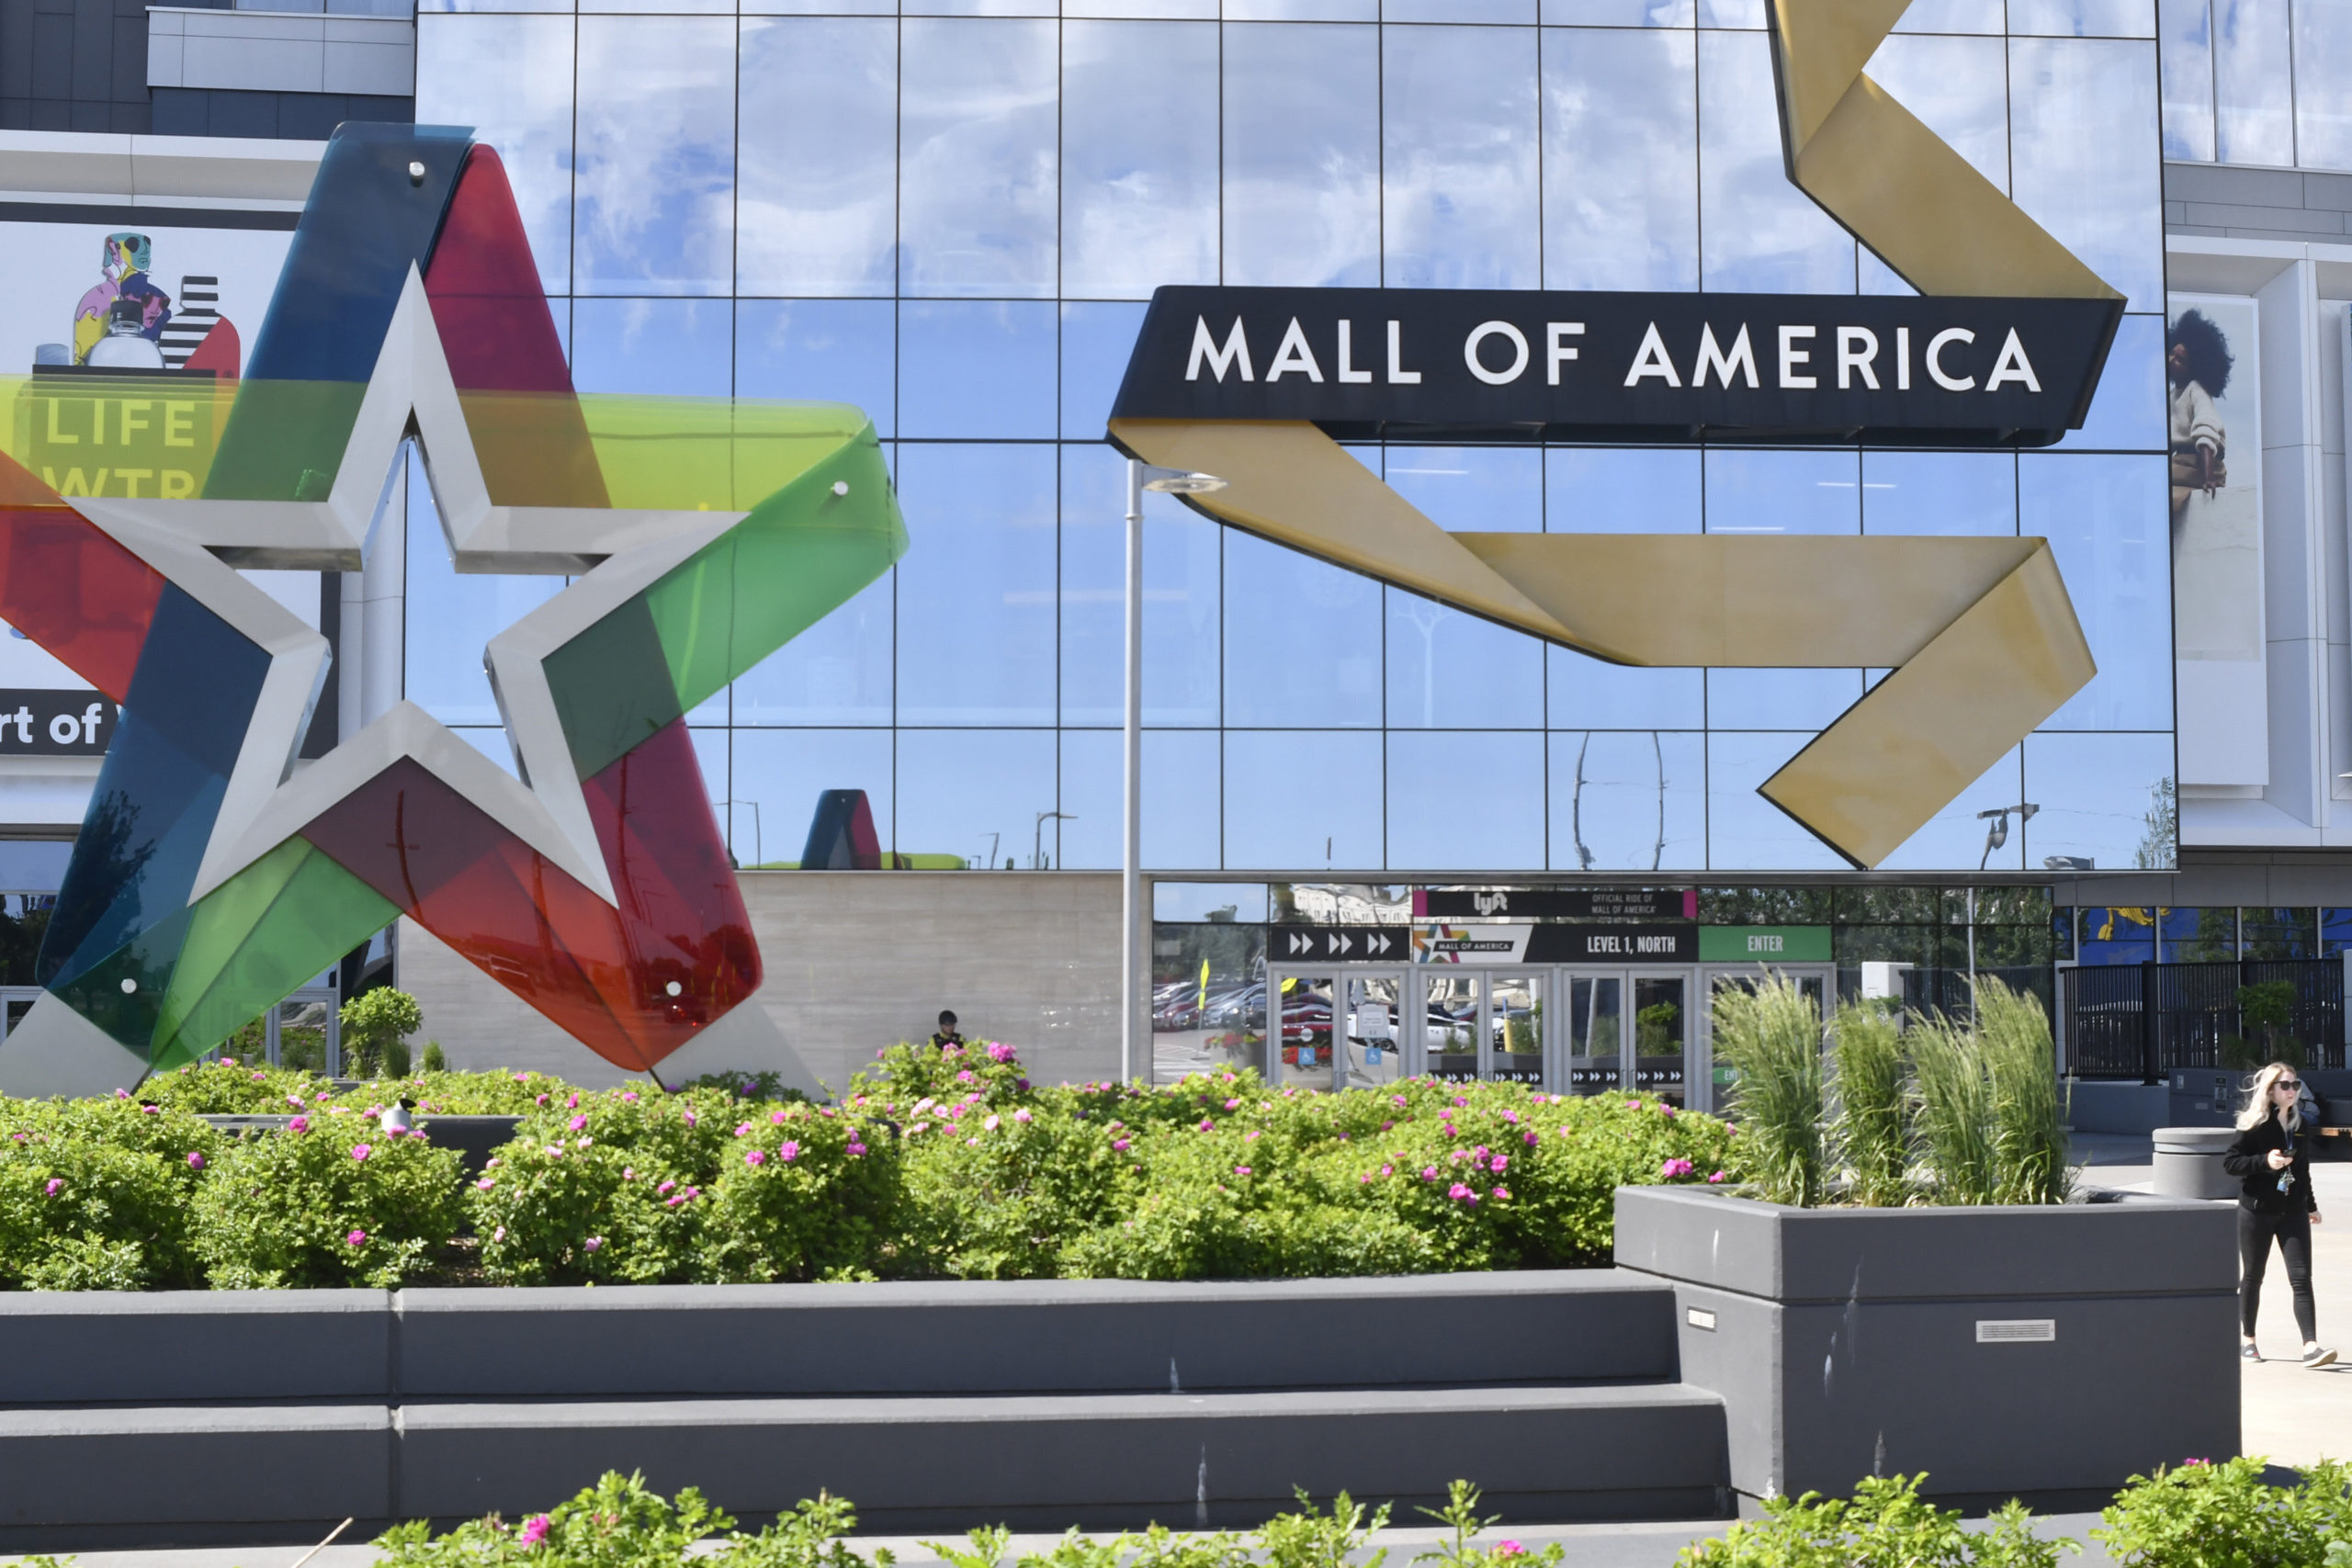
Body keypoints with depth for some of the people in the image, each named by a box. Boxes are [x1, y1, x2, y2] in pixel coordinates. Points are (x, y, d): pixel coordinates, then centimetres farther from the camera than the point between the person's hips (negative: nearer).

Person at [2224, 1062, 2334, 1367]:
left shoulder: (2300, 1124, 8)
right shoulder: (2255, 1125, -9)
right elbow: (2229, 1162, -12)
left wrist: (2311, 1206, 22)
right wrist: (2265, 1161, -24)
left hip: (2293, 1213, 4)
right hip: (2256, 1212, -4)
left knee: (2301, 1278, -7)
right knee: (2253, 1276, 8)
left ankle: (2311, 1346, -13)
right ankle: (2247, 1340, 24)